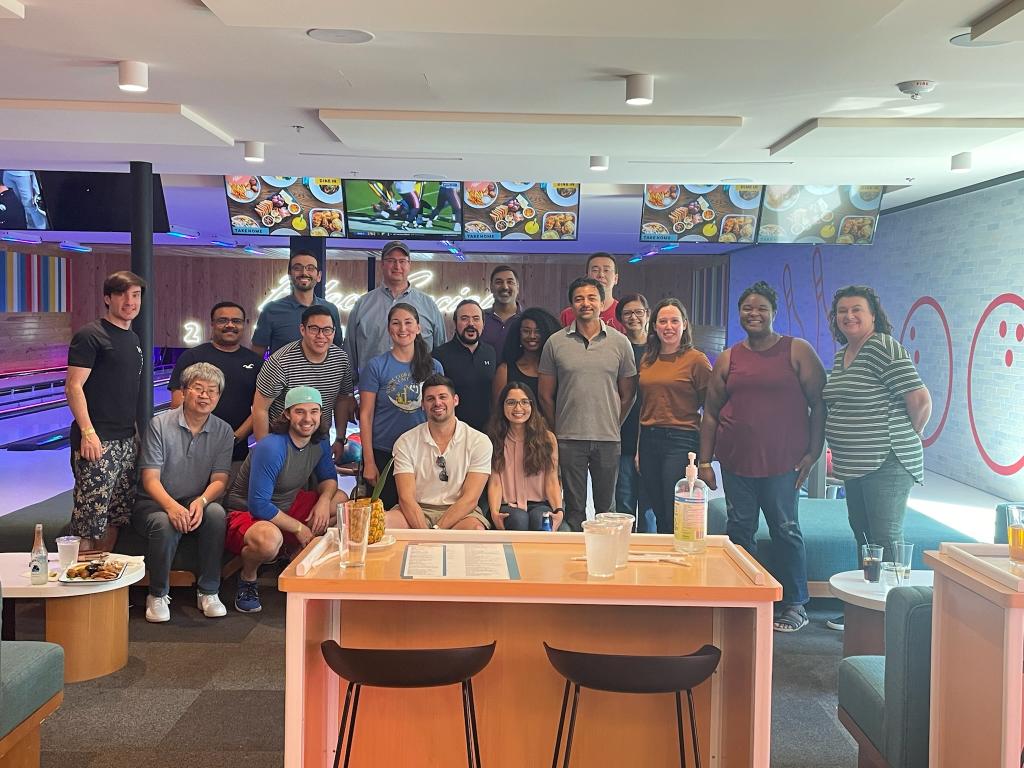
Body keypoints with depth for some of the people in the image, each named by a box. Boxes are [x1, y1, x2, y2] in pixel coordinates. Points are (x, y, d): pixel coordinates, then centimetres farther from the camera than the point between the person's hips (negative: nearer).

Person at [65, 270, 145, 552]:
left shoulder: (133, 339, 17)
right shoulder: (90, 335, -7)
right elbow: (73, 386, -13)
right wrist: (87, 432, -21)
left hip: (127, 441, 8)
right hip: (98, 441, -8)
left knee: (116, 516, 12)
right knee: (89, 518, -7)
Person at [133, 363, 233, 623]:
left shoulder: (223, 431, 1)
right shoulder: (160, 424, -8)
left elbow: (219, 479, -4)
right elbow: (150, 479, -13)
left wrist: (201, 501, -28)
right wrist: (171, 506, -33)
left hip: (195, 503, 2)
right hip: (154, 503, -2)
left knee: (216, 513, -31)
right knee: (165, 524, -36)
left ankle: (208, 591, -16)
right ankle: (158, 595, -11)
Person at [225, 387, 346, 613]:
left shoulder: (320, 441, -3)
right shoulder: (271, 448, -27)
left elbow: (328, 476, 12)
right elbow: (259, 505, -27)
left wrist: (324, 500, -12)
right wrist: (299, 528, -21)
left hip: (287, 507, 8)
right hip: (246, 514, -8)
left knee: (341, 502, -3)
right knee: (269, 539, -41)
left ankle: (294, 553, 9)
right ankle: (247, 578, -7)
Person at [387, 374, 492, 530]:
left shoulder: (479, 442, -1)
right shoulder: (405, 443, 2)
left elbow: (470, 498, -9)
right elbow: (406, 498, -8)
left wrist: (436, 530, -21)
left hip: (461, 512, 0)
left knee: (476, 529, -36)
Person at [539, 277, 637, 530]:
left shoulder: (620, 343, 3)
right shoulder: (556, 343, 1)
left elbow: (628, 395, 8)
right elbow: (546, 395, 6)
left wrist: (613, 427, 6)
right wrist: (557, 431, 6)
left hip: (608, 439, 1)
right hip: (569, 440, 0)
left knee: (606, 507, 11)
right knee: (574, 509, 9)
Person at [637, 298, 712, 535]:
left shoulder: (696, 359, -5)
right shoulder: (646, 360, 11)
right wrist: (638, 449, 14)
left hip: (681, 441, -5)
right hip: (649, 441, 5)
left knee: (676, 518, -4)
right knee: (659, 515, 13)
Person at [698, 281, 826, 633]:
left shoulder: (798, 351, 1)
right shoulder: (728, 359, 9)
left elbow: (819, 403, 0)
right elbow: (711, 412, 11)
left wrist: (813, 451, -7)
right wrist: (705, 461, 6)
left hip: (782, 461, -3)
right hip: (736, 460, 3)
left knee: (785, 530, 3)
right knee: (739, 529, 8)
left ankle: (795, 606, 16)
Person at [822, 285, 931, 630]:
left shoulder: (884, 348, -14)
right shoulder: (841, 356, 14)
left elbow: (920, 400, -18)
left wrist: (904, 440, -5)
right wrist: (840, 452, 16)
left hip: (886, 464, -9)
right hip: (854, 466, 9)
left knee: (885, 540, -4)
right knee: (862, 536, 15)